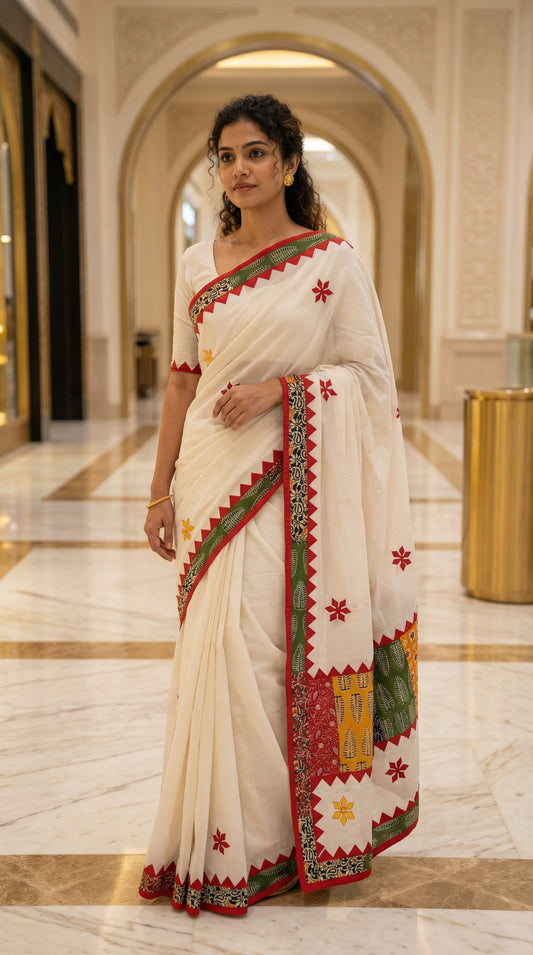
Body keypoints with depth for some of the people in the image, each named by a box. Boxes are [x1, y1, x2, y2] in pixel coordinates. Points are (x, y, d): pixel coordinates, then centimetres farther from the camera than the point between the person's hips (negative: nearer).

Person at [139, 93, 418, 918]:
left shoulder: (333, 261, -2)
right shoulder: (198, 265, 10)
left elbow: (373, 374, -1)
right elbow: (183, 380, 11)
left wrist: (282, 387, -15)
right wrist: (161, 490, 7)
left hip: (295, 482, -3)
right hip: (214, 478, 4)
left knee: (277, 648, -3)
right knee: (220, 648, 4)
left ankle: (282, 831, 16)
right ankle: (224, 841, 19)